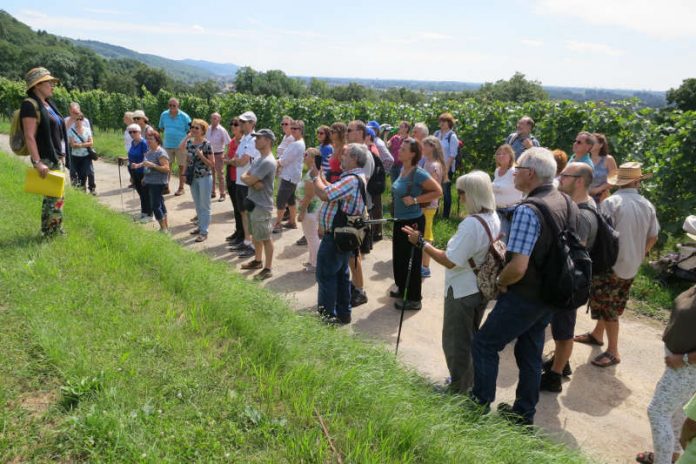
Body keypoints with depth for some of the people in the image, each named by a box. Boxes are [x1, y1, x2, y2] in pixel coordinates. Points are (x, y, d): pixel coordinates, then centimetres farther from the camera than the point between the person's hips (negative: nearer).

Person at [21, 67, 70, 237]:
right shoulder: (30, 105, -13)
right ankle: (52, 233, 4)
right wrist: (37, 162, -25)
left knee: (52, 197, 15)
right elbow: (29, 137, -19)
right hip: (45, 159, -9)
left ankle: (50, 232, 25)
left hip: (55, 158, 9)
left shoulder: (48, 104, 14)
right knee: (56, 198, -6)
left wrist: (61, 156, 19)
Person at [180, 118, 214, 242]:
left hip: (205, 178, -6)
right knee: (197, 204, 17)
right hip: (193, 178, 6)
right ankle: (200, 226, 32)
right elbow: (188, 159, 12)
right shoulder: (189, 143, 3)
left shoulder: (207, 144, -14)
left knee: (204, 205, 1)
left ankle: (204, 232, 6)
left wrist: (201, 156, -22)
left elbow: (212, 164, -14)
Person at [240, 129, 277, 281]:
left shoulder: (268, 162, -22)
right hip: (252, 202, 10)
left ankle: (267, 269, 9)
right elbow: (244, 176, 6)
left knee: (265, 238, 0)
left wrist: (247, 178, -1)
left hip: (262, 206, -10)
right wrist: (253, 182, -15)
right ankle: (258, 260, 38)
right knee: (255, 235, 22)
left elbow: (248, 180, -23)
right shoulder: (259, 159, 11)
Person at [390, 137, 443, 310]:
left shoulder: (418, 173, -19)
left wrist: (415, 200, -21)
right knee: (399, 257, 20)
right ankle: (403, 289, 38)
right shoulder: (403, 169, 5)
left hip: (413, 222, -8)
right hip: (399, 220, 9)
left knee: (411, 259, 2)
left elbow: (438, 191, -18)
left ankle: (414, 299, 16)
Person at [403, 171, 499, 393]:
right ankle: (469, 383, 40)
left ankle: (459, 390, 22)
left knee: (455, 341, 8)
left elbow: (450, 261, -27)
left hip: (462, 291, -9)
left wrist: (421, 242, -21)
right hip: (482, 287, 9)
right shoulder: (494, 218, 0)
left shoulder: (471, 224, -29)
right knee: (470, 337, 25)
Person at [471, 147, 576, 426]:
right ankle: (524, 414, 33)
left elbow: (518, 268, -30)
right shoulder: (566, 203, 2)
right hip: (551, 295, 9)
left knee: (485, 344, 7)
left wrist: (500, 282, -10)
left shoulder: (527, 210, -26)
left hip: (525, 297, -8)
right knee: (530, 352, 19)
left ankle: (481, 406, 16)